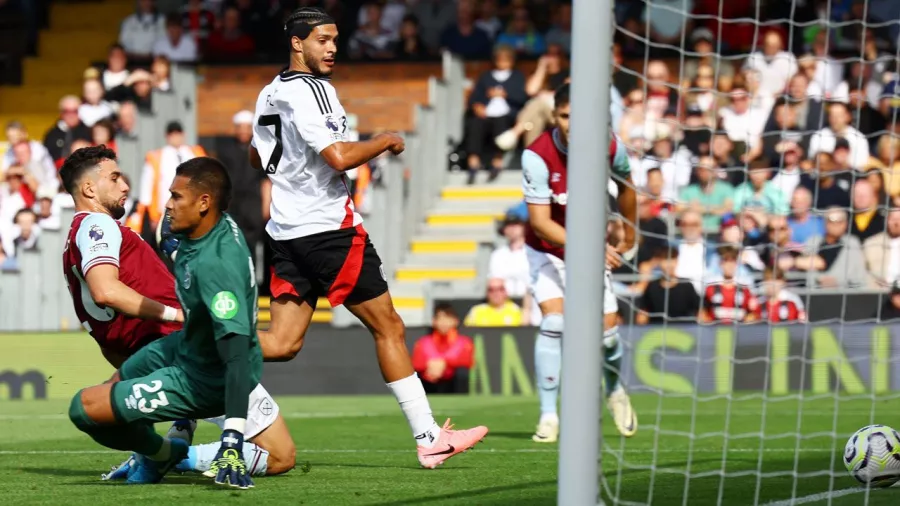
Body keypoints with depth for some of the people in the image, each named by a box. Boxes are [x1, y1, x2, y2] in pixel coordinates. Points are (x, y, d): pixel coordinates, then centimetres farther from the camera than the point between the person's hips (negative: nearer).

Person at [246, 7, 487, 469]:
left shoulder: (269, 95, 14)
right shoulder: (309, 90, -14)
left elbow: (257, 159, 28)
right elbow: (339, 157, -22)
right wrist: (385, 141, -7)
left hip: (286, 232, 8)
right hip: (329, 227, -8)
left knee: (282, 343, 5)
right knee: (388, 327, 0)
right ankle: (429, 439, 2)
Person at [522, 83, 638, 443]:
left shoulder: (609, 147, -17)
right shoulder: (537, 155, -27)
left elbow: (626, 188, 6)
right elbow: (540, 221, -27)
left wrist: (629, 238, 16)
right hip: (547, 249, -3)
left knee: (607, 327, -3)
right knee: (554, 321, -21)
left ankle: (616, 391, 30)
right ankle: (548, 416, -11)